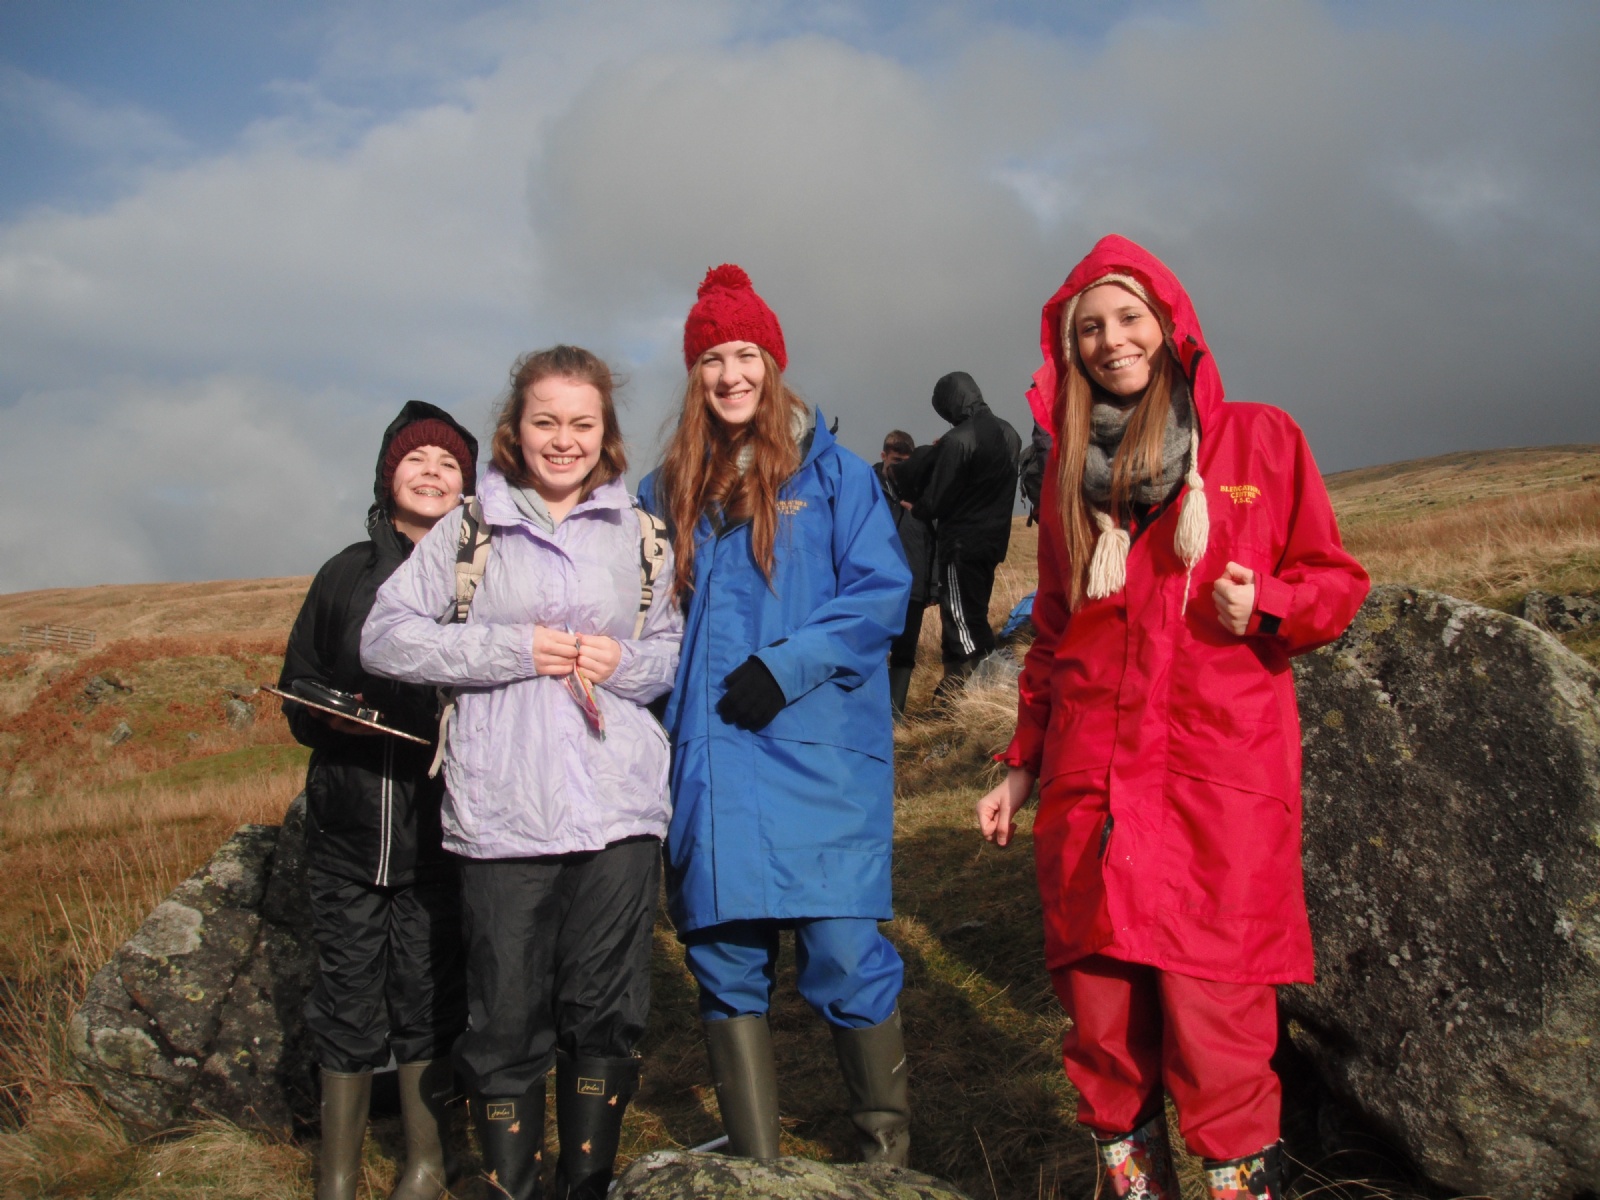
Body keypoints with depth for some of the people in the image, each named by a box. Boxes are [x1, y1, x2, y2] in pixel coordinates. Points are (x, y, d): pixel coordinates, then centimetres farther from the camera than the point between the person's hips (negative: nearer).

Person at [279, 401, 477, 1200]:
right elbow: (297, 692, 12)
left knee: (428, 997, 5)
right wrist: (331, 719, -7)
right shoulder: (347, 574, 9)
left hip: (439, 827, -2)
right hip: (347, 826, 2)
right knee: (347, 999, 6)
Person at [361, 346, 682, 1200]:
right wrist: (509, 650, -10)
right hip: (502, 814, -2)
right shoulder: (468, 530, 5)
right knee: (506, 1021, 3)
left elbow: (680, 646, 15)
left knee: (604, 1016, 10)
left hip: (619, 810, 2)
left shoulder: (638, 532, 11)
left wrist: (624, 662, -7)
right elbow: (384, 637, -1)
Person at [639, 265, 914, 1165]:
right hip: (709, 758, 4)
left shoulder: (834, 473, 4)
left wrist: (785, 667, -14)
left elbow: (882, 590, -4)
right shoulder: (668, 491, 14)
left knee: (844, 954, -5)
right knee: (725, 962, 7)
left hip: (818, 751, -4)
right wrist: (667, 691, 2)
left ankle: (889, 1150, 15)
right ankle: (755, 1165, 20)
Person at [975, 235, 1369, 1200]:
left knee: (1212, 1017, -9)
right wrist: (1022, 765, 19)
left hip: (1219, 776, -3)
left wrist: (1264, 604, -12)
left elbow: (1338, 580, 9)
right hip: (1091, 783, 3)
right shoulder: (1069, 473, 16)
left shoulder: (1259, 440, 6)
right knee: (1100, 1012, 4)